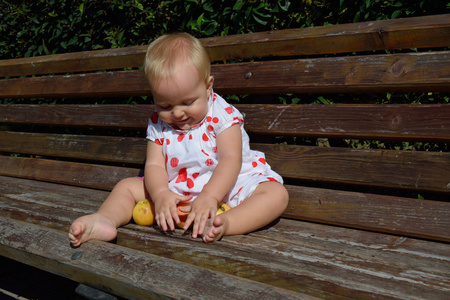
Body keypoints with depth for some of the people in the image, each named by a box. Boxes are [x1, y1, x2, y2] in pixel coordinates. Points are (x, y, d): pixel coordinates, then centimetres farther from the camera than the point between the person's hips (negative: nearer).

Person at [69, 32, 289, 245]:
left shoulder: (222, 115, -12)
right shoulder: (158, 124, 0)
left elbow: (231, 159, -21)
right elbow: (154, 164, -7)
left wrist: (209, 197, -36)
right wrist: (161, 194, -30)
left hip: (224, 187, -3)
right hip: (176, 191, 4)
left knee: (276, 193, -28)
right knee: (127, 186, 1)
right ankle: (105, 219, -25)